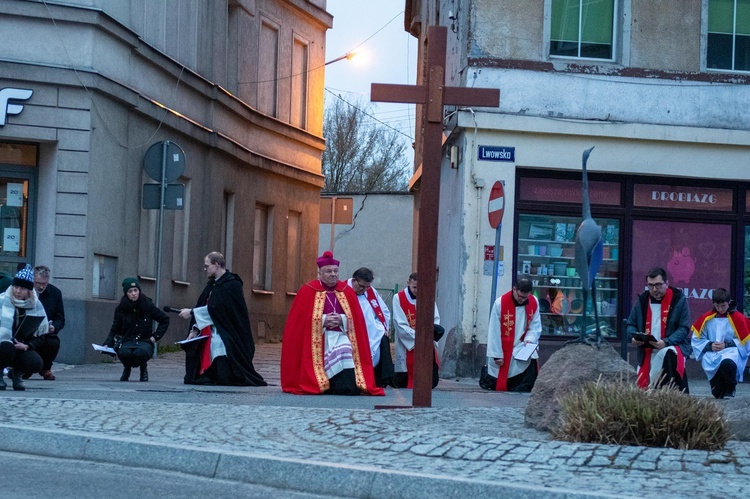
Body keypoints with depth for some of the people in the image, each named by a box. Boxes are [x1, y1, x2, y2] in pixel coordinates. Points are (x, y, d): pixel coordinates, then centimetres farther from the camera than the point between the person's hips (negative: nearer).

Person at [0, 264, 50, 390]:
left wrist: (27, 346, -13)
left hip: (21, 346, 3)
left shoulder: (36, 305, 0)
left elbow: (40, 334, 4)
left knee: (35, 364, -27)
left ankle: (17, 373, 11)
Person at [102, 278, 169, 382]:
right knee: (124, 353, -35)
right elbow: (114, 330, 2)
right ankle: (127, 368, 4)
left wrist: (155, 336, -3)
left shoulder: (148, 305, -3)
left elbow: (165, 320, 7)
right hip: (127, 341, 1)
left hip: (145, 341, -1)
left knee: (140, 353, -38)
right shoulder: (121, 309, 1)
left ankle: (143, 368, 2)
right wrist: (107, 344, -16)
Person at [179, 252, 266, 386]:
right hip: (210, 335, 8)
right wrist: (195, 330, 1)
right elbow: (203, 307, 12)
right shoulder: (212, 285, 14)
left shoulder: (232, 285, -12)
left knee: (224, 377, -14)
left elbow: (215, 308, -18)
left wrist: (192, 313, -14)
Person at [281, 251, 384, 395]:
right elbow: (299, 321, 0)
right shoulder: (307, 291, 5)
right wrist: (322, 321, -13)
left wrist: (342, 320, -11)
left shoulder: (348, 292, 13)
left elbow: (357, 320, 10)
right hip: (316, 339, -2)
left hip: (341, 337, 3)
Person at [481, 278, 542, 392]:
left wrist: (529, 339, -18)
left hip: (522, 348, 3)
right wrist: (497, 354, -11)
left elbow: (535, 326, 3)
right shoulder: (500, 303, -16)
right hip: (503, 351, -3)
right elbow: (494, 332, -12)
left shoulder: (534, 302, -5)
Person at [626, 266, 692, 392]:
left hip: (672, 348, -4)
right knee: (644, 388, -8)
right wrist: (634, 337, -7)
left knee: (670, 354, -39)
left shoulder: (678, 299, -2)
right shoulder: (642, 300, 9)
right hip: (647, 352, 5)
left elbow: (684, 328, -6)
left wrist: (666, 342, -23)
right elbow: (630, 324, 18)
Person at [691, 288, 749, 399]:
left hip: (731, 352, -2)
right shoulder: (707, 319, 6)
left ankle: (730, 389, -8)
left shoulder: (738, 319, -1)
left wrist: (726, 344, -12)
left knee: (727, 364, -41)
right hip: (712, 357, 2)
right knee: (717, 393, -11)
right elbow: (697, 340, 10)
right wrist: (709, 345, -9)